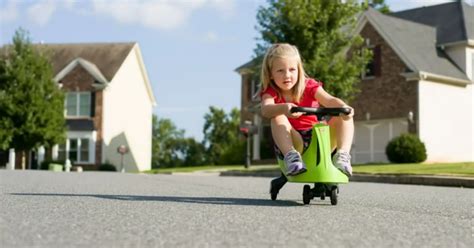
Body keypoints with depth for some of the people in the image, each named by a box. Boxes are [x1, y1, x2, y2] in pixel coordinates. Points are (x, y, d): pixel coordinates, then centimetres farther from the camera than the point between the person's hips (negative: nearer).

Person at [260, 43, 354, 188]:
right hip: (292, 142, -2)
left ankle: (343, 155, -27)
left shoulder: (309, 86, 1)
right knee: (278, 117, -28)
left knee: (344, 116, -15)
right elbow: (266, 110, -26)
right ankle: (291, 156, -41)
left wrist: (343, 107, -42)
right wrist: (284, 108, -50)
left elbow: (329, 100, -17)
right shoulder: (270, 92, -2)